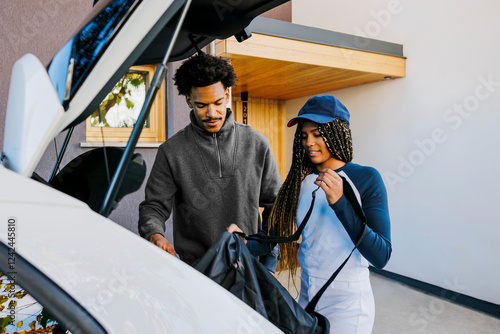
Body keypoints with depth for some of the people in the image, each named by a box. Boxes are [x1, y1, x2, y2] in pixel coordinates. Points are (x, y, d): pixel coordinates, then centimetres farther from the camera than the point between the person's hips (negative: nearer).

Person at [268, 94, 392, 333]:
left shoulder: (366, 179, -13)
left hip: (347, 304, -4)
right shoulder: (300, 182, 0)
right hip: (306, 297, 5)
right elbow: (276, 232, -1)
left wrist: (340, 203, -30)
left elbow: (380, 257, -20)